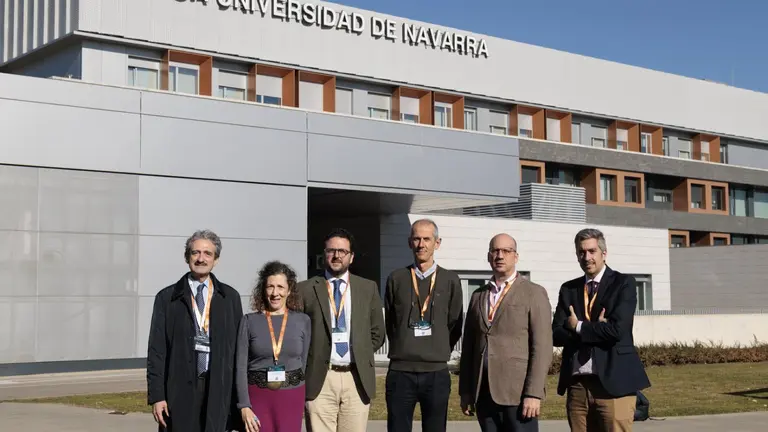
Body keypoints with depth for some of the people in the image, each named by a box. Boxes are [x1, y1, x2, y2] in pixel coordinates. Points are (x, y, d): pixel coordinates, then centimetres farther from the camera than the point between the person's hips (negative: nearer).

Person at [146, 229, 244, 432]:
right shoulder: (167, 298, 5)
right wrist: (156, 395, -4)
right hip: (180, 388, -1)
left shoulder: (230, 298, 9)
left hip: (219, 388, 1)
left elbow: (239, 347, 8)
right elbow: (156, 350, 3)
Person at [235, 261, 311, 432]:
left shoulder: (303, 321, 4)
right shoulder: (249, 321, 1)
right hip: (258, 397, -1)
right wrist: (244, 406, -9)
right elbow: (240, 367, -2)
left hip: (292, 398, 1)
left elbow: (304, 362, 10)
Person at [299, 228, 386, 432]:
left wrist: (360, 355, 8)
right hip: (319, 379, -2)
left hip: (357, 379, 2)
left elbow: (377, 333, 16)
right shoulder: (306, 289, 4)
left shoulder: (368, 288, 11)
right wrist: (311, 358, 2)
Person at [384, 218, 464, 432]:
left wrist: (440, 353, 8)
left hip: (436, 373, 0)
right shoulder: (396, 279, 4)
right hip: (400, 372, 0)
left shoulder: (450, 280, 4)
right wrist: (403, 350, 9)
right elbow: (389, 323, 11)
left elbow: (455, 326, 9)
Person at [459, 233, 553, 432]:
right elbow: (468, 344, 15)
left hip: (519, 391, -5)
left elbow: (542, 347, -7)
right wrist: (465, 390, 9)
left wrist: (534, 393, -14)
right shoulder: (478, 296, 16)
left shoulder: (534, 294, 0)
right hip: (484, 393, 5)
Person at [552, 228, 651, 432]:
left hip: (613, 382, -4)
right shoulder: (568, 289, 13)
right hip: (577, 384, 4)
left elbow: (617, 329, -13)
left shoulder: (623, 283, 1)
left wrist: (578, 327, -2)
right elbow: (556, 334, 3)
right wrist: (595, 328, -9)